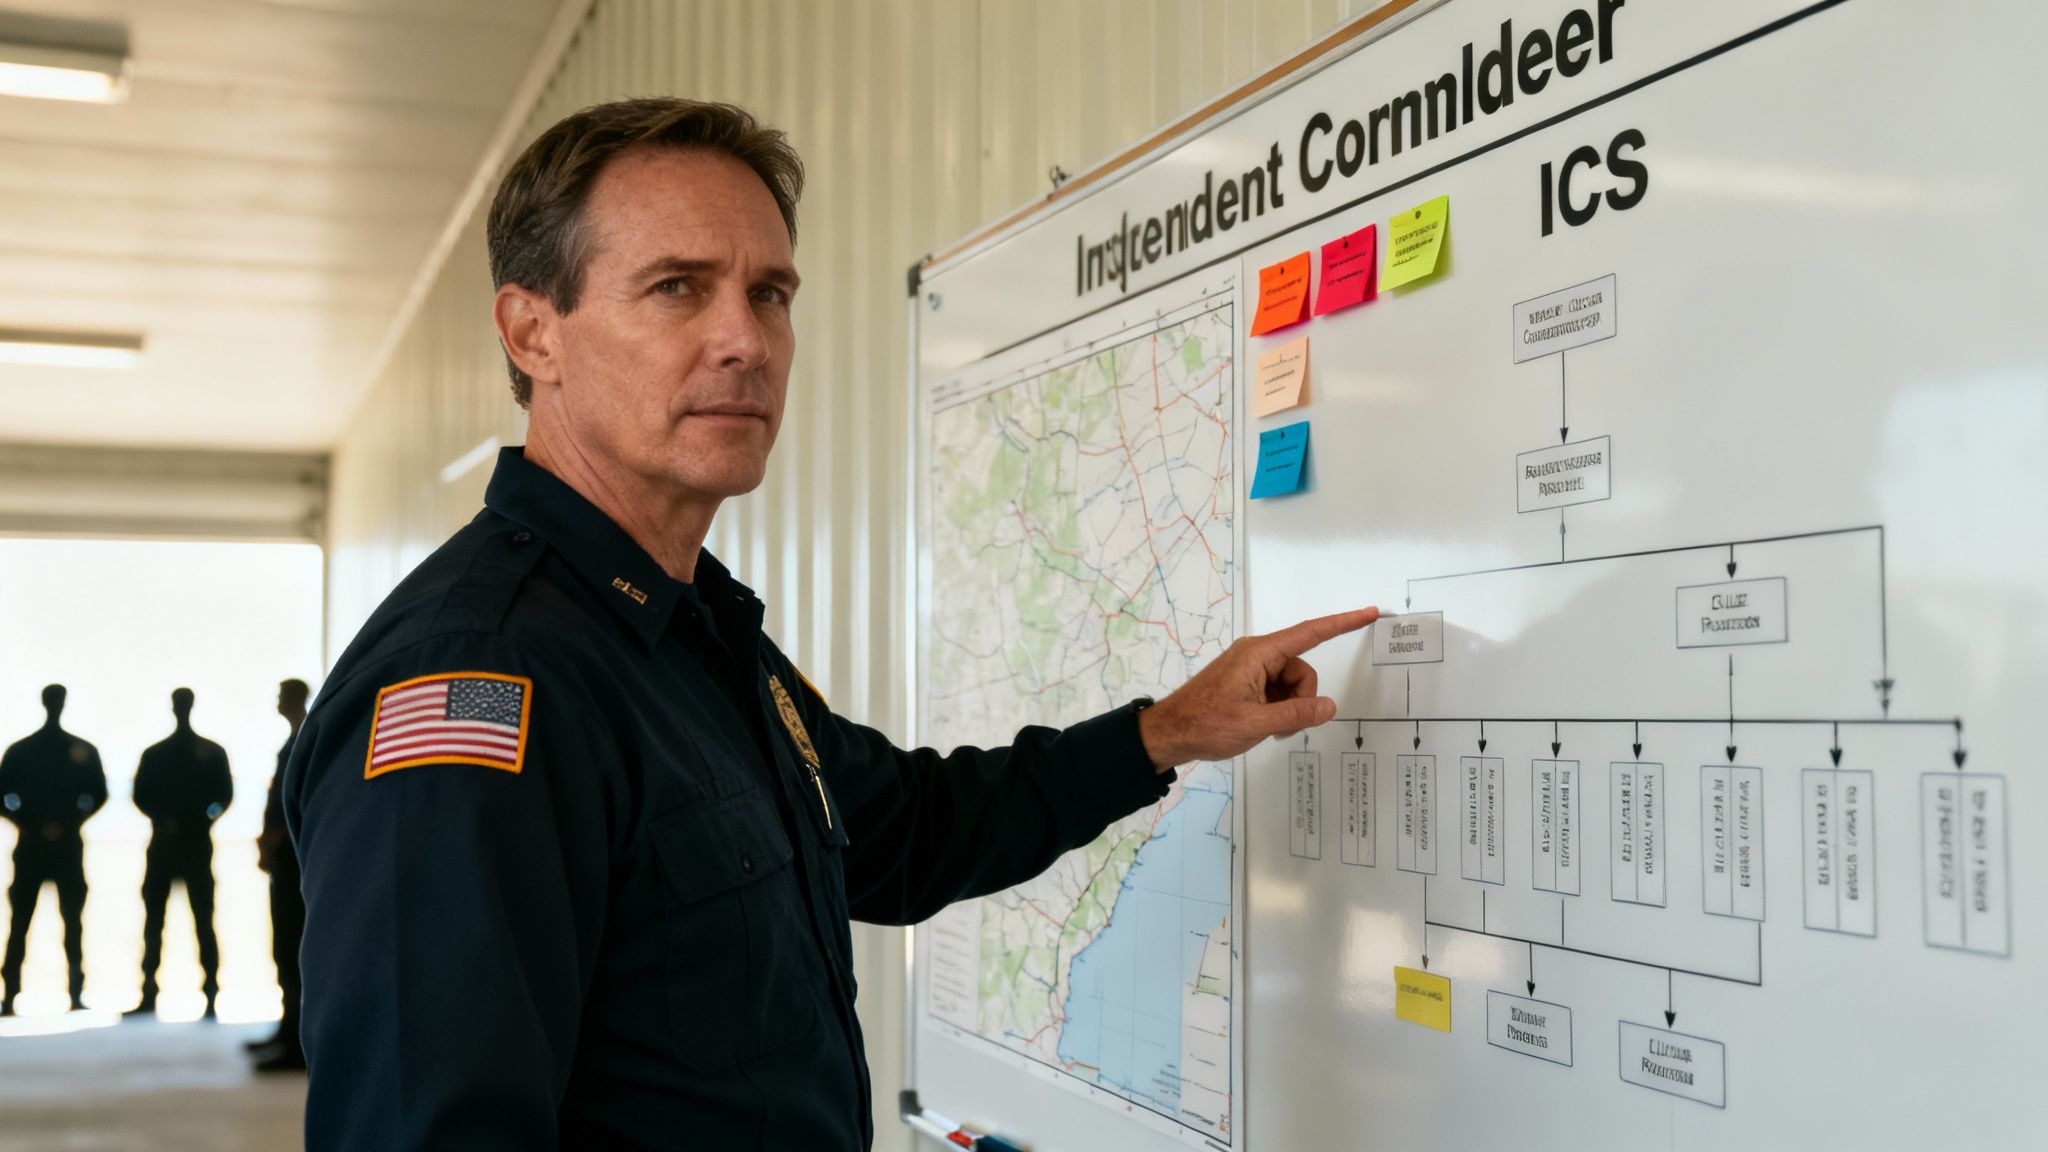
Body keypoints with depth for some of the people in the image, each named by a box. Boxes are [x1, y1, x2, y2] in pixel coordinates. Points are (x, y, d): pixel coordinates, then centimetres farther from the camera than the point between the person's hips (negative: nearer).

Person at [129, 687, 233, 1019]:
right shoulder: (154, 754, 11)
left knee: (203, 922, -5)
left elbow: (223, 796, 0)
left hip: (197, 845, -3)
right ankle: (148, 997, 9)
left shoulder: (212, 752, 5)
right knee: (153, 921, 3)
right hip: (162, 845, 3)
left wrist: (194, 820, -15)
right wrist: (163, 819, -12)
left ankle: (211, 999, -6)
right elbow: (141, 796, 6)